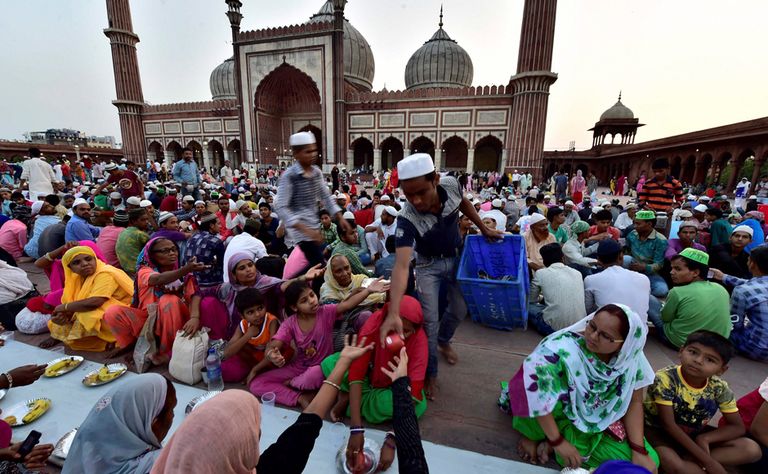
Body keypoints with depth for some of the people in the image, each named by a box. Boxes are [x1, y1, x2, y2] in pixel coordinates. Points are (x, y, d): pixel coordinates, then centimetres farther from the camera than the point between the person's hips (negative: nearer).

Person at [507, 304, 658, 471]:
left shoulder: (631, 358, -15)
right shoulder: (563, 347, -32)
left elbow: (634, 402, -3)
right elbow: (533, 383, -38)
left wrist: (639, 451, -12)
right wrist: (558, 441, -30)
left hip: (595, 425, 5)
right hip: (556, 416, -5)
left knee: (649, 462, -11)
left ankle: (549, 445, -2)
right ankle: (534, 437, -3)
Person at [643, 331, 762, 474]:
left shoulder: (719, 387, -9)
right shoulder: (665, 378, -26)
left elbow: (737, 427, 0)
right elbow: (668, 424, -24)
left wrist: (705, 439, -19)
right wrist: (708, 461, -23)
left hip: (694, 435, 7)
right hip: (659, 432, -7)